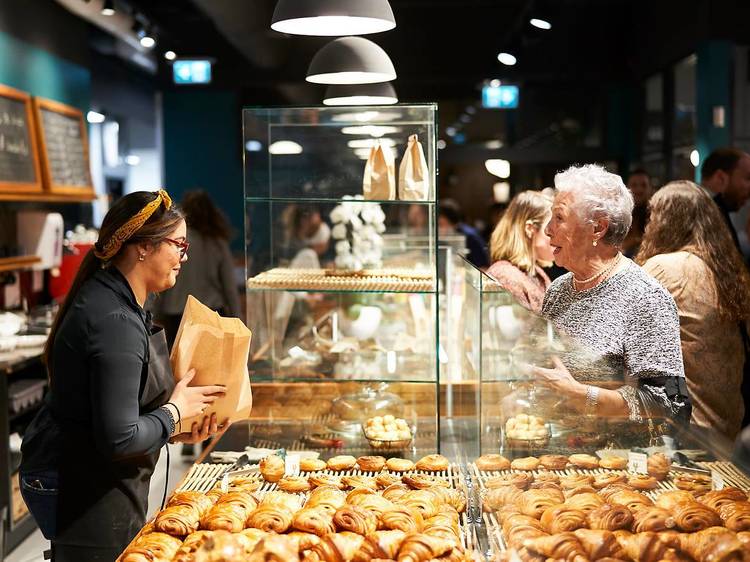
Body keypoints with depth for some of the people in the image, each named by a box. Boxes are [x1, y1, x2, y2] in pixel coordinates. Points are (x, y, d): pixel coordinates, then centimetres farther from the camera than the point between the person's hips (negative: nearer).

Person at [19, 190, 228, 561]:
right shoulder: (116, 322, -25)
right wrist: (174, 412, -11)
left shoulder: (113, 300, 8)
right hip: (84, 491, -10)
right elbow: (118, 439, -27)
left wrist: (177, 431, 5)